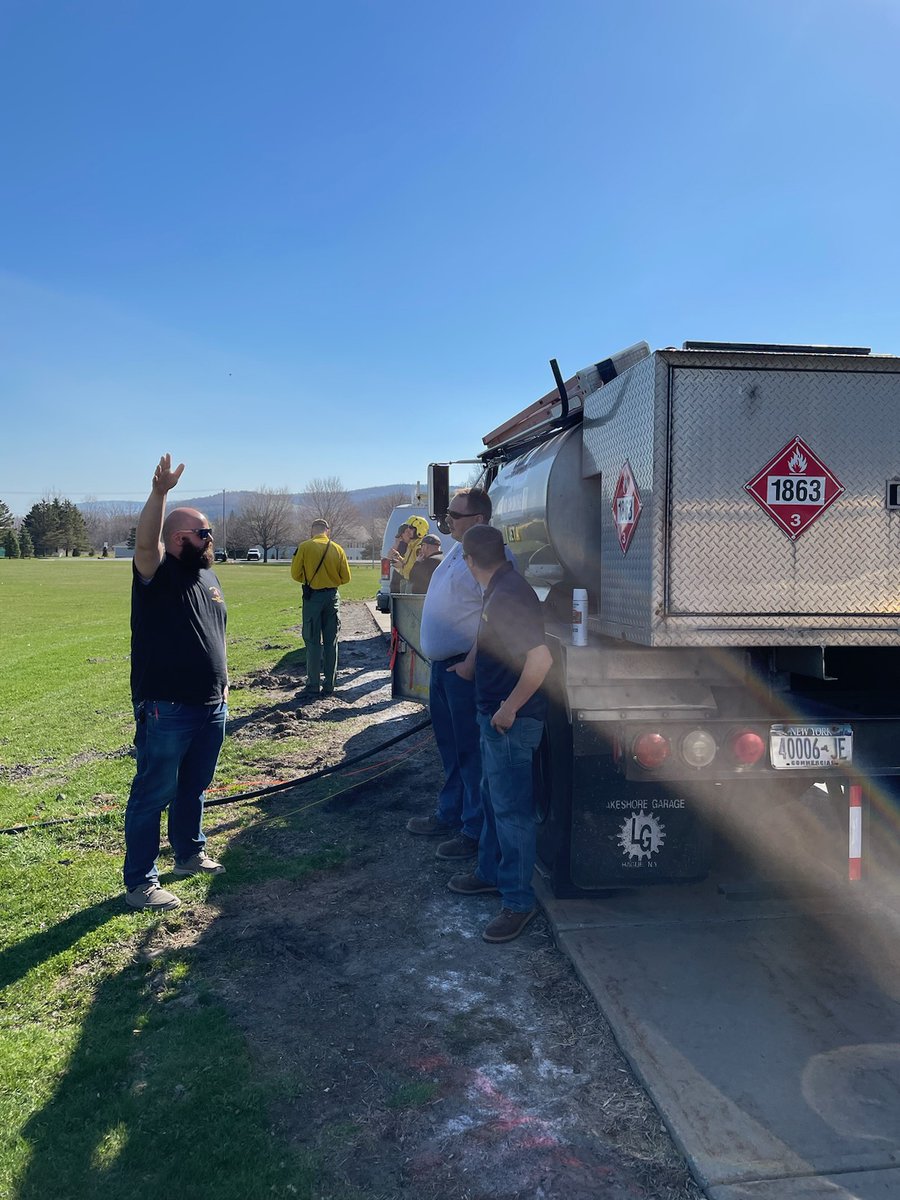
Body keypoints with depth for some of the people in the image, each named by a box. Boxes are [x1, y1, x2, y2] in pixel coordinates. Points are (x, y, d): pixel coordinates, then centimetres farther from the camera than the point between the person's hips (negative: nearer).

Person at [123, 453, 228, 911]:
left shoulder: (208, 576, 13)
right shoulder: (157, 574, -11)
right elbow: (144, 541, -34)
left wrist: (221, 681, 20)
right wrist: (160, 491, -48)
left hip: (211, 708, 8)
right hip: (166, 712, -7)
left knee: (193, 788, 21)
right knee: (153, 795, 2)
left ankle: (189, 854, 39)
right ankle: (139, 882, 13)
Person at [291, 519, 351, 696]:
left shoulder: (304, 547, -6)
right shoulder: (337, 549, 2)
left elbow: (295, 574, -2)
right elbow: (346, 577, 4)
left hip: (312, 596, -2)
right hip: (332, 597, 3)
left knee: (313, 642, 2)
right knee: (331, 642, 8)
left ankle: (314, 686, 2)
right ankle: (329, 685, 12)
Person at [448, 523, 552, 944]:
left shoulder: (509, 595, -23)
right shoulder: (497, 591, 10)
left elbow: (540, 659, -30)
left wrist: (510, 708, -23)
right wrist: (466, 667, 42)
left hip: (512, 721, -11)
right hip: (493, 716, 11)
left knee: (511, 808, -1)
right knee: (493, 798, 22)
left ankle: (518, 901, 10)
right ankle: (491, 872, 38)